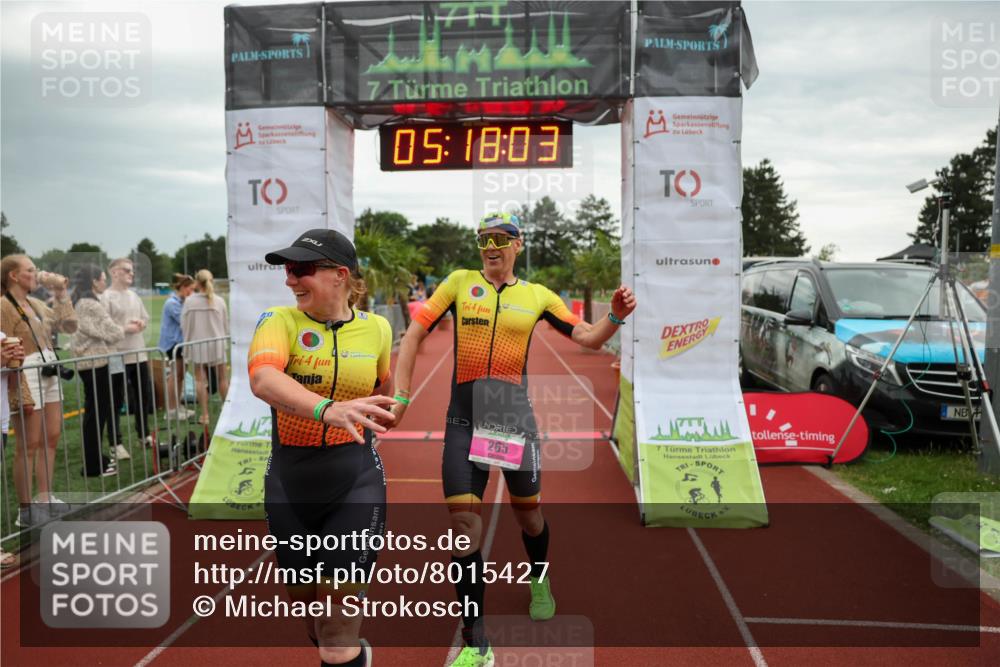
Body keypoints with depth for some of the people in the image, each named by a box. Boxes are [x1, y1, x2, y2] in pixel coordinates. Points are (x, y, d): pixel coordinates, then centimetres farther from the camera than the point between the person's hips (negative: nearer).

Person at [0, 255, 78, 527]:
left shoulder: (36, 304, 12)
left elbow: (69, 325, 12)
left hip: (49, 375, 8)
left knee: (50, 440, 12)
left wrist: (60, 294, 7)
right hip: (26, 379, -8)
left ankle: (44, 498, 23)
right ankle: (26, 510, 6)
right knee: (29, 446, -3)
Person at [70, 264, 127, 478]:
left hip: (90, 361, 10)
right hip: (95, 362, -10)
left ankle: (95, 458, 23)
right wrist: (128, 329, 2)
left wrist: (125, 327, 10)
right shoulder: (90, 304, -17)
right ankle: (93, 465, 2)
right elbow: (110, 333, -14)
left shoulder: (82, 302, 15)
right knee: (97, 411, -4)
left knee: (96, 410, 15)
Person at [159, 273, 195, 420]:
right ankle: (171, 410, 5)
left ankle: (177, 407, 22)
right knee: (175, 375, -3)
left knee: (179, 375, 13)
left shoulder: (181, 301, 9)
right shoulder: (172, 303, -17)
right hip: (172, 342, -9)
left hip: (180, 342, 9)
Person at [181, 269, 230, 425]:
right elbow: (226, 324, 1)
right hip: (216, 344, 0)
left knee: (200, 380, 6)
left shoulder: (189, 301, -7)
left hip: (197, 344, 0)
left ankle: (204, 415, 7)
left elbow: (184, 325, -1)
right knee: (222, 379, 12)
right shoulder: (219, 301, -6)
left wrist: (187, 342, 15)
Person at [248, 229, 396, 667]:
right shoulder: (280, 320, -9)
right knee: (311, 614, 21)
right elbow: (262, 380, -32)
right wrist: (326, 409, -47)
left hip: (355, 484, -1)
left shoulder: (377, 327, -3)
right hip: (288, 484, 2)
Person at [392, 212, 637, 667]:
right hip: (465, 419, -1)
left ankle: (539, 583, 48)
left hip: (514, 417, 1)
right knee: (463, 521, -7)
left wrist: (616, 317, -14)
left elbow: (588, 338, 6)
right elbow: (415, 333, 2)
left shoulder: (537, 296, 6)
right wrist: (401, 395, -6)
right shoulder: (459, 283, 3)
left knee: (528, 513, 13)